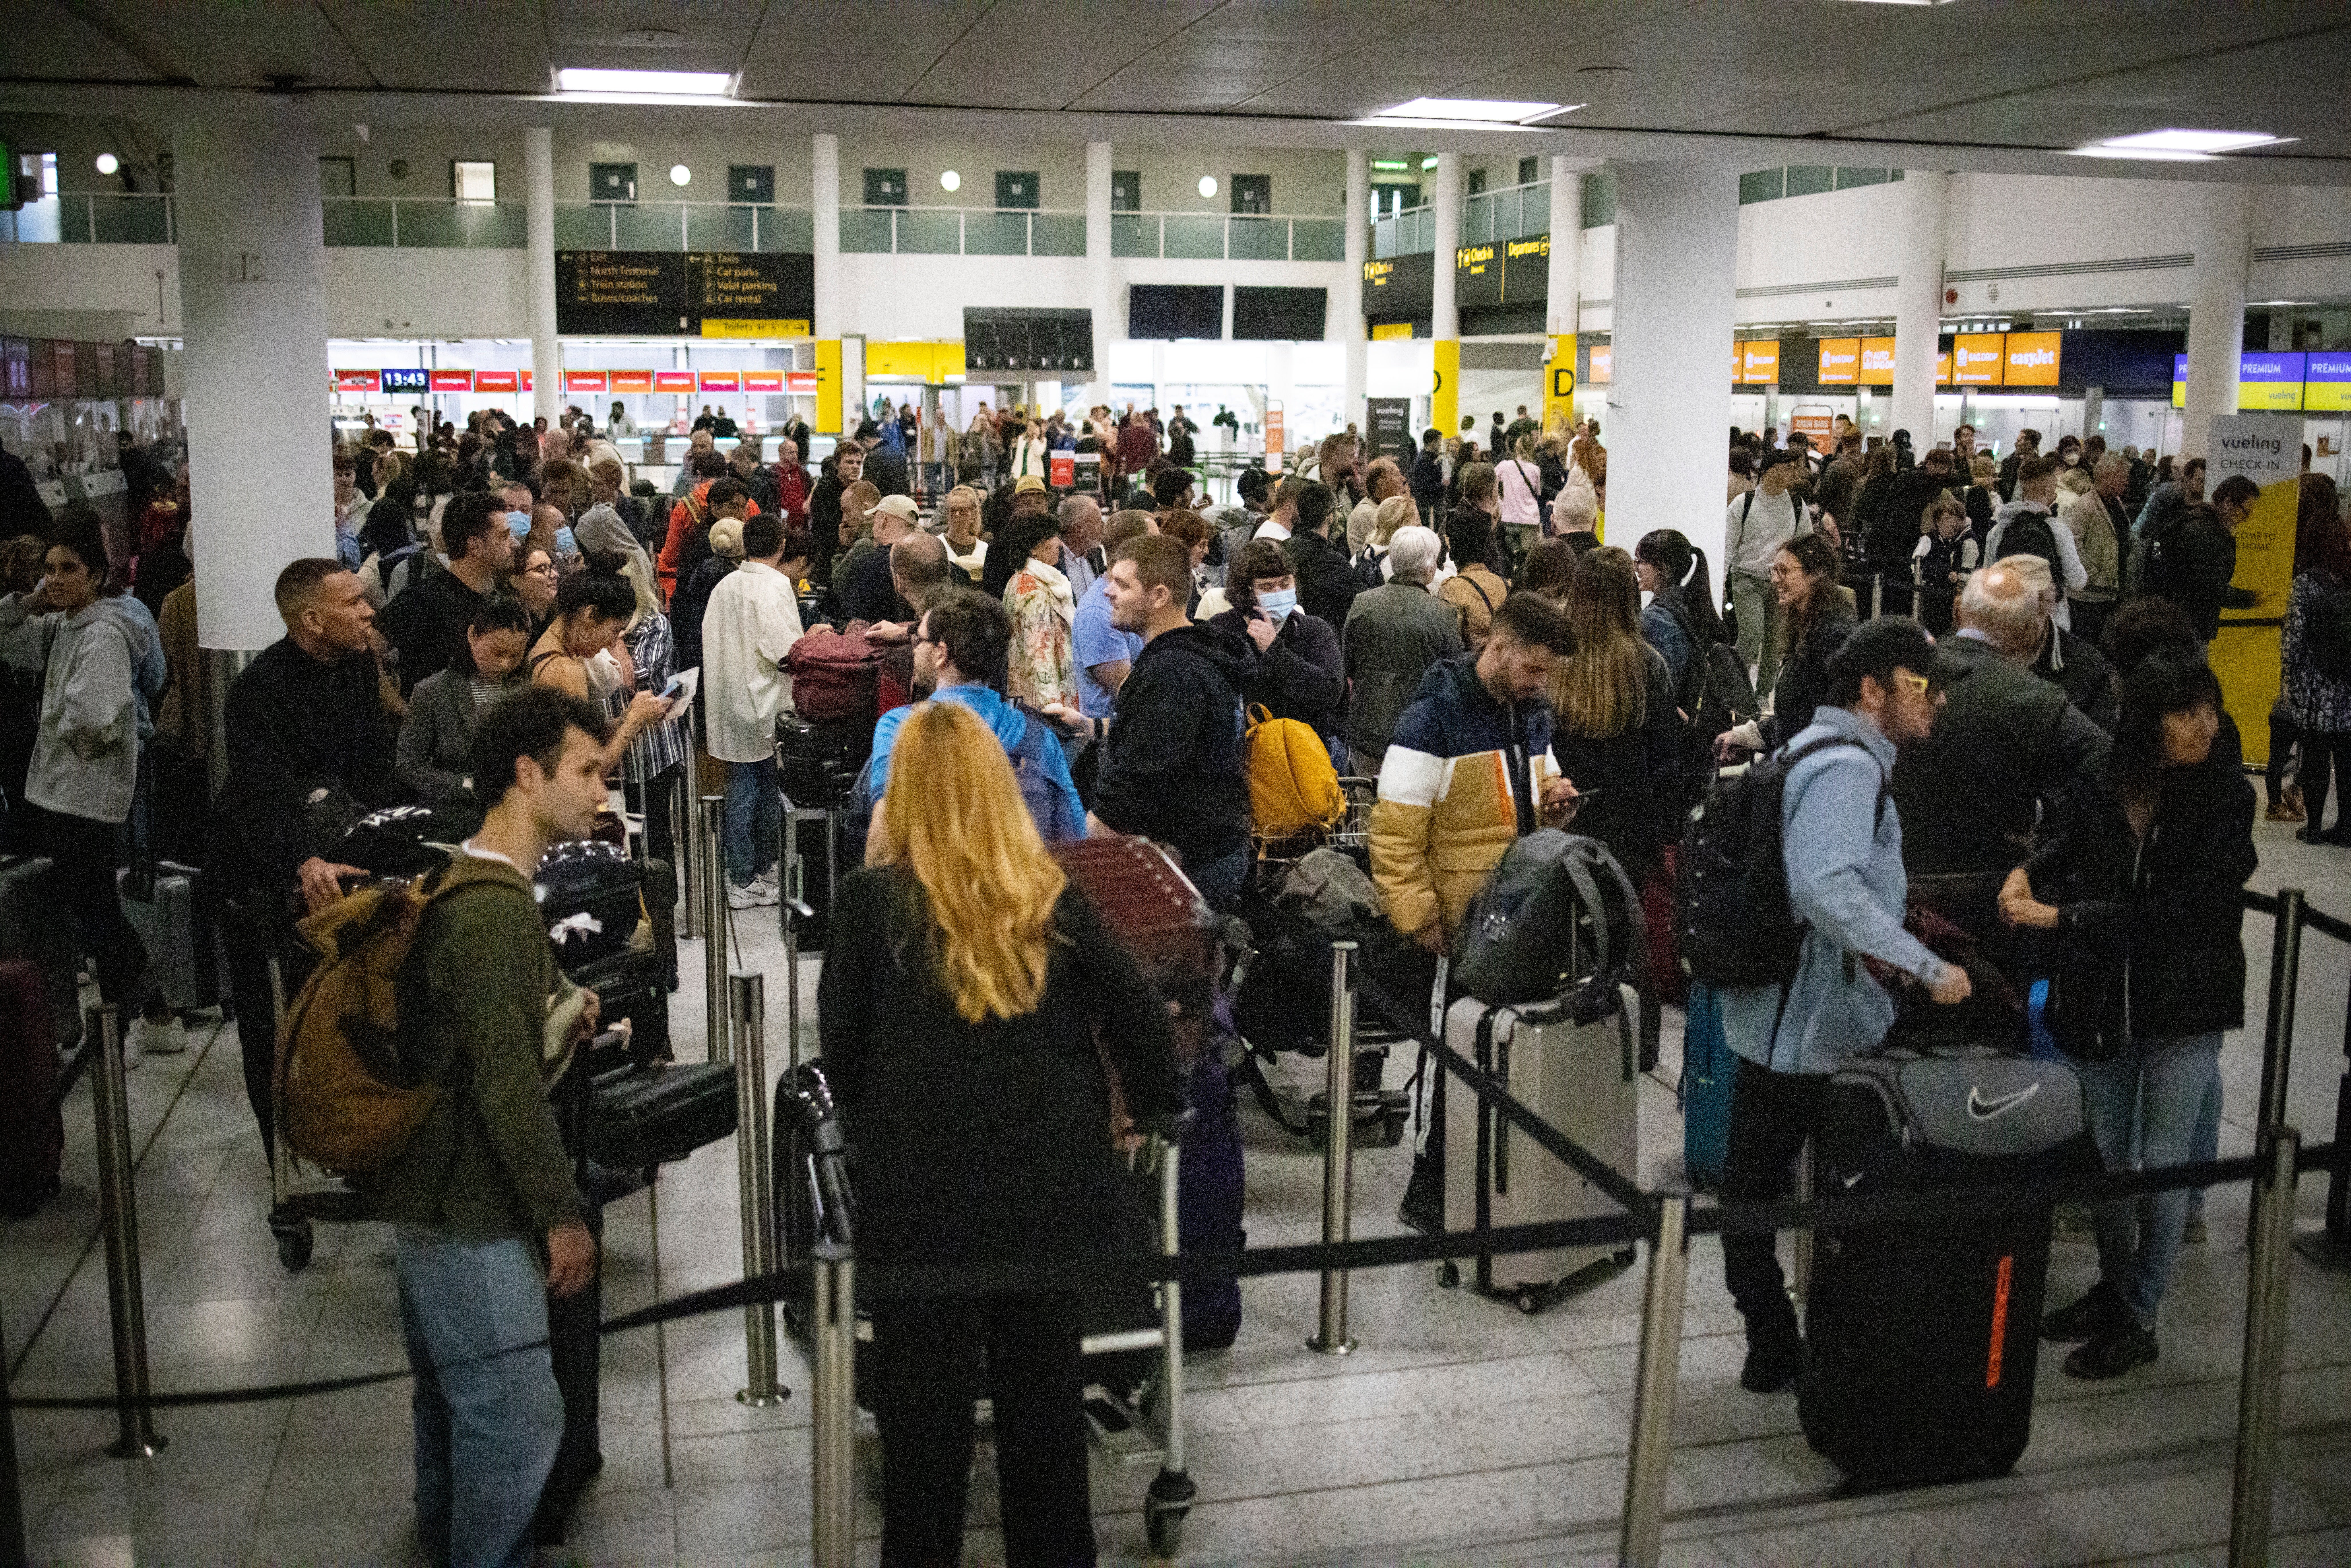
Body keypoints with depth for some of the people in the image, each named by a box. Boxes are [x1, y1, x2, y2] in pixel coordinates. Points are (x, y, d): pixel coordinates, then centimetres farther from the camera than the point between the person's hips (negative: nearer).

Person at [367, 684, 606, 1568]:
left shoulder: (462, 882, 9)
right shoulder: (497, 909, -24)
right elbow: (509, 1087, -25)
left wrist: (555, 1001, 8)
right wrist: (563, 1216, -18)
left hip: (431, 1191, 11)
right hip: (468, 1206, -11)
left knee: (452, 1390, 26)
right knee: (518, 1414, -4)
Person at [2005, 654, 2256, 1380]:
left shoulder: (2226, 797, -15)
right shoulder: (2108, 784, -6)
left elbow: (2174, 913, -21)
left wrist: (2060, 917, -19)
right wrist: (2030, 870, -2)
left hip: (2183, 1009, -3)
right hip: (2103, 1001, 4)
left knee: (2162, 1165, 6)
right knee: (2103, 1158, 15)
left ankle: (2139, 1320, 21)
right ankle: (2114, 1286, 36)